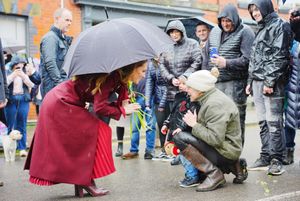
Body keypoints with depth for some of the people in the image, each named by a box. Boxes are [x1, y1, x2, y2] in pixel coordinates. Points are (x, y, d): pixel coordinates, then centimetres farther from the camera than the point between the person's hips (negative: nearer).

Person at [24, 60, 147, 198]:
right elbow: (100, 108, -26)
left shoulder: (117, 77, 7)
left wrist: (123, 101, -13)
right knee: (97, 131, -9)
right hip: (61, 105, -10)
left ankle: (79, 184, 14)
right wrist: (122, 110, -13)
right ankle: (87, 181, -4)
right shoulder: (111, 76, -22)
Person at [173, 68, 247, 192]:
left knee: (179, 138, -19)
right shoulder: (209, 98, 9)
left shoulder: (215, 104, -21)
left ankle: (214, 174, -13)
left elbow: (215, 139, -28)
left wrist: (195, 125, -18)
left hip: (225, 152, -10)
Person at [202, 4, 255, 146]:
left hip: (235, 82, -6)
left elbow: (248, 59, -13)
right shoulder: (215, 32, 16)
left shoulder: (245, 32, -4)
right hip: (214, 82, 6)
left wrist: (226, 63, -17)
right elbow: (206, 56, 22)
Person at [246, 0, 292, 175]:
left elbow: (279, 56, -12)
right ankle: (266, 156, 14)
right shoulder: (261, 30, 23)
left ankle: (276, 159, -4)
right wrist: (250, 81, 17)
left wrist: (270, 82, -18)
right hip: (257, 82, 8)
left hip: (272, 82, -8)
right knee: (263, 122, 8)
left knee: (274, 122, -8)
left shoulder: (279, 26, -3)